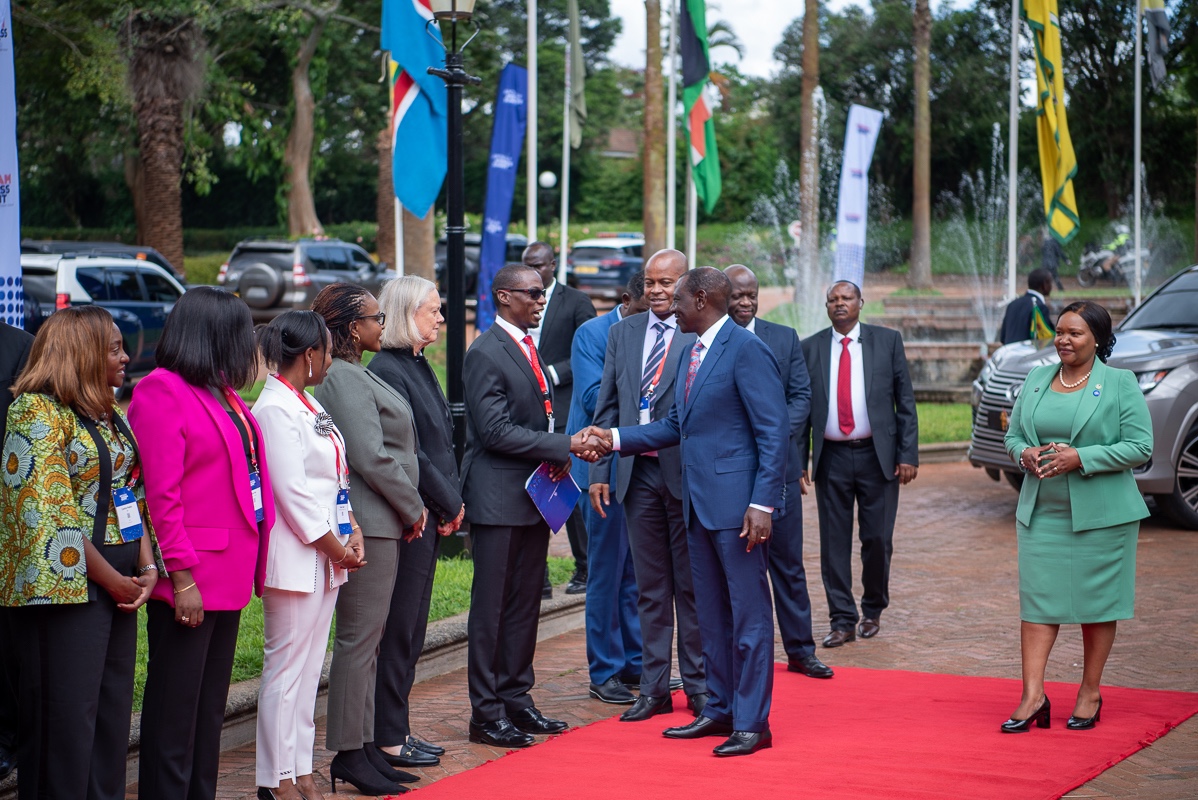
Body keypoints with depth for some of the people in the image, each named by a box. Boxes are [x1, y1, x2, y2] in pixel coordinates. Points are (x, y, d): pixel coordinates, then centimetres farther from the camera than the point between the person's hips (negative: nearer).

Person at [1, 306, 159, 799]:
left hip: (119, 585, 8)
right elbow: (48, 514, -15)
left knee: (112, 713, 10)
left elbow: (135, 495, 15)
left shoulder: (110, 416, 16)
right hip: (68, 587, -8)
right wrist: (111, 579, -11)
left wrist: (147, 567, 0)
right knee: (66, 719, -4)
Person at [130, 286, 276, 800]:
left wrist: (250, 564, 8)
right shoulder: (162, 391, -12)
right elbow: (159, 495, -18)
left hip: (228, 576, 9)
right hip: (188, 582, -9)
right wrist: (181, 576, -20)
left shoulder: (220, 393, 15)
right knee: (175, 707, -2)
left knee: (210, 706, 15)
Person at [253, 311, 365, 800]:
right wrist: (336, 549, -13)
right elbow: (292, 492, -18)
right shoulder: (275, 409, -14)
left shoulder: (309, 406, 16)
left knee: (309, 668, 12)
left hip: (325, 557, 10)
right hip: (294, 557, -10)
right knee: (286, 667, -3)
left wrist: (351, 534, 6)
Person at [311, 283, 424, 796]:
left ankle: (363, 746, 20)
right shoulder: (344, 379, -16)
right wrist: (413, 508, -9)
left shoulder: (354, 376, 16)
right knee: (359, 637, -5)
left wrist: (409, 510, 12)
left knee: (366, 639, 13)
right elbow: (372, 458, -20)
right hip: (369, 523, -11)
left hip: (380, 523, 11)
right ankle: (348, 754, 0)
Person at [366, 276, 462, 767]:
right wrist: (450, 503, -9)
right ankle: (388, 739, 4)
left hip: (430, 516, 9)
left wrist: (450, 503, 5)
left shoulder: (418, 365, 15)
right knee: (398, 627, -3)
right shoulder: (387, 370, -15)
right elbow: (407, 453, -18)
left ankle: (397, 730, 20)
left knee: (411, 629, 13)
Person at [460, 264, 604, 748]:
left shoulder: (529, 348, 15)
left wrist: (559, 456, 2)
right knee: (491, 607, -3)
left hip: (534, 492, 9)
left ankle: (516, 699, 21)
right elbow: (496, 431, -19)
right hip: (498, 498, -9)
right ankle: (486, 713, 2)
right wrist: (565, 446, -17)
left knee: (525, 604, 13)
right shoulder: (486, 353, -13)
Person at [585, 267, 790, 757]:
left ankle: (752, 722, 3)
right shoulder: (692, 353, 16)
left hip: (735, 503, -9)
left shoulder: (745, 349, -12)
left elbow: (774, 431, -16)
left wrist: (762, 503, -20)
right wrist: (615, 439, 11)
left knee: (748, 611, -2)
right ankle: (720, 710, 24)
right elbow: (676, 426, 21)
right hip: (698, 503, 9)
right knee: (711, 611, 15)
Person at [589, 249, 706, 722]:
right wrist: (599, 470, 6)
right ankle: (654, 688, 16)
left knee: (692, 584, 5)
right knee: (650, 587, 10)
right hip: (637, 474, 4)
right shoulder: (623, 333, 11)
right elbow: (607, 405, 11)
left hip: (686, 472, -4)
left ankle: (698, 684, 15)